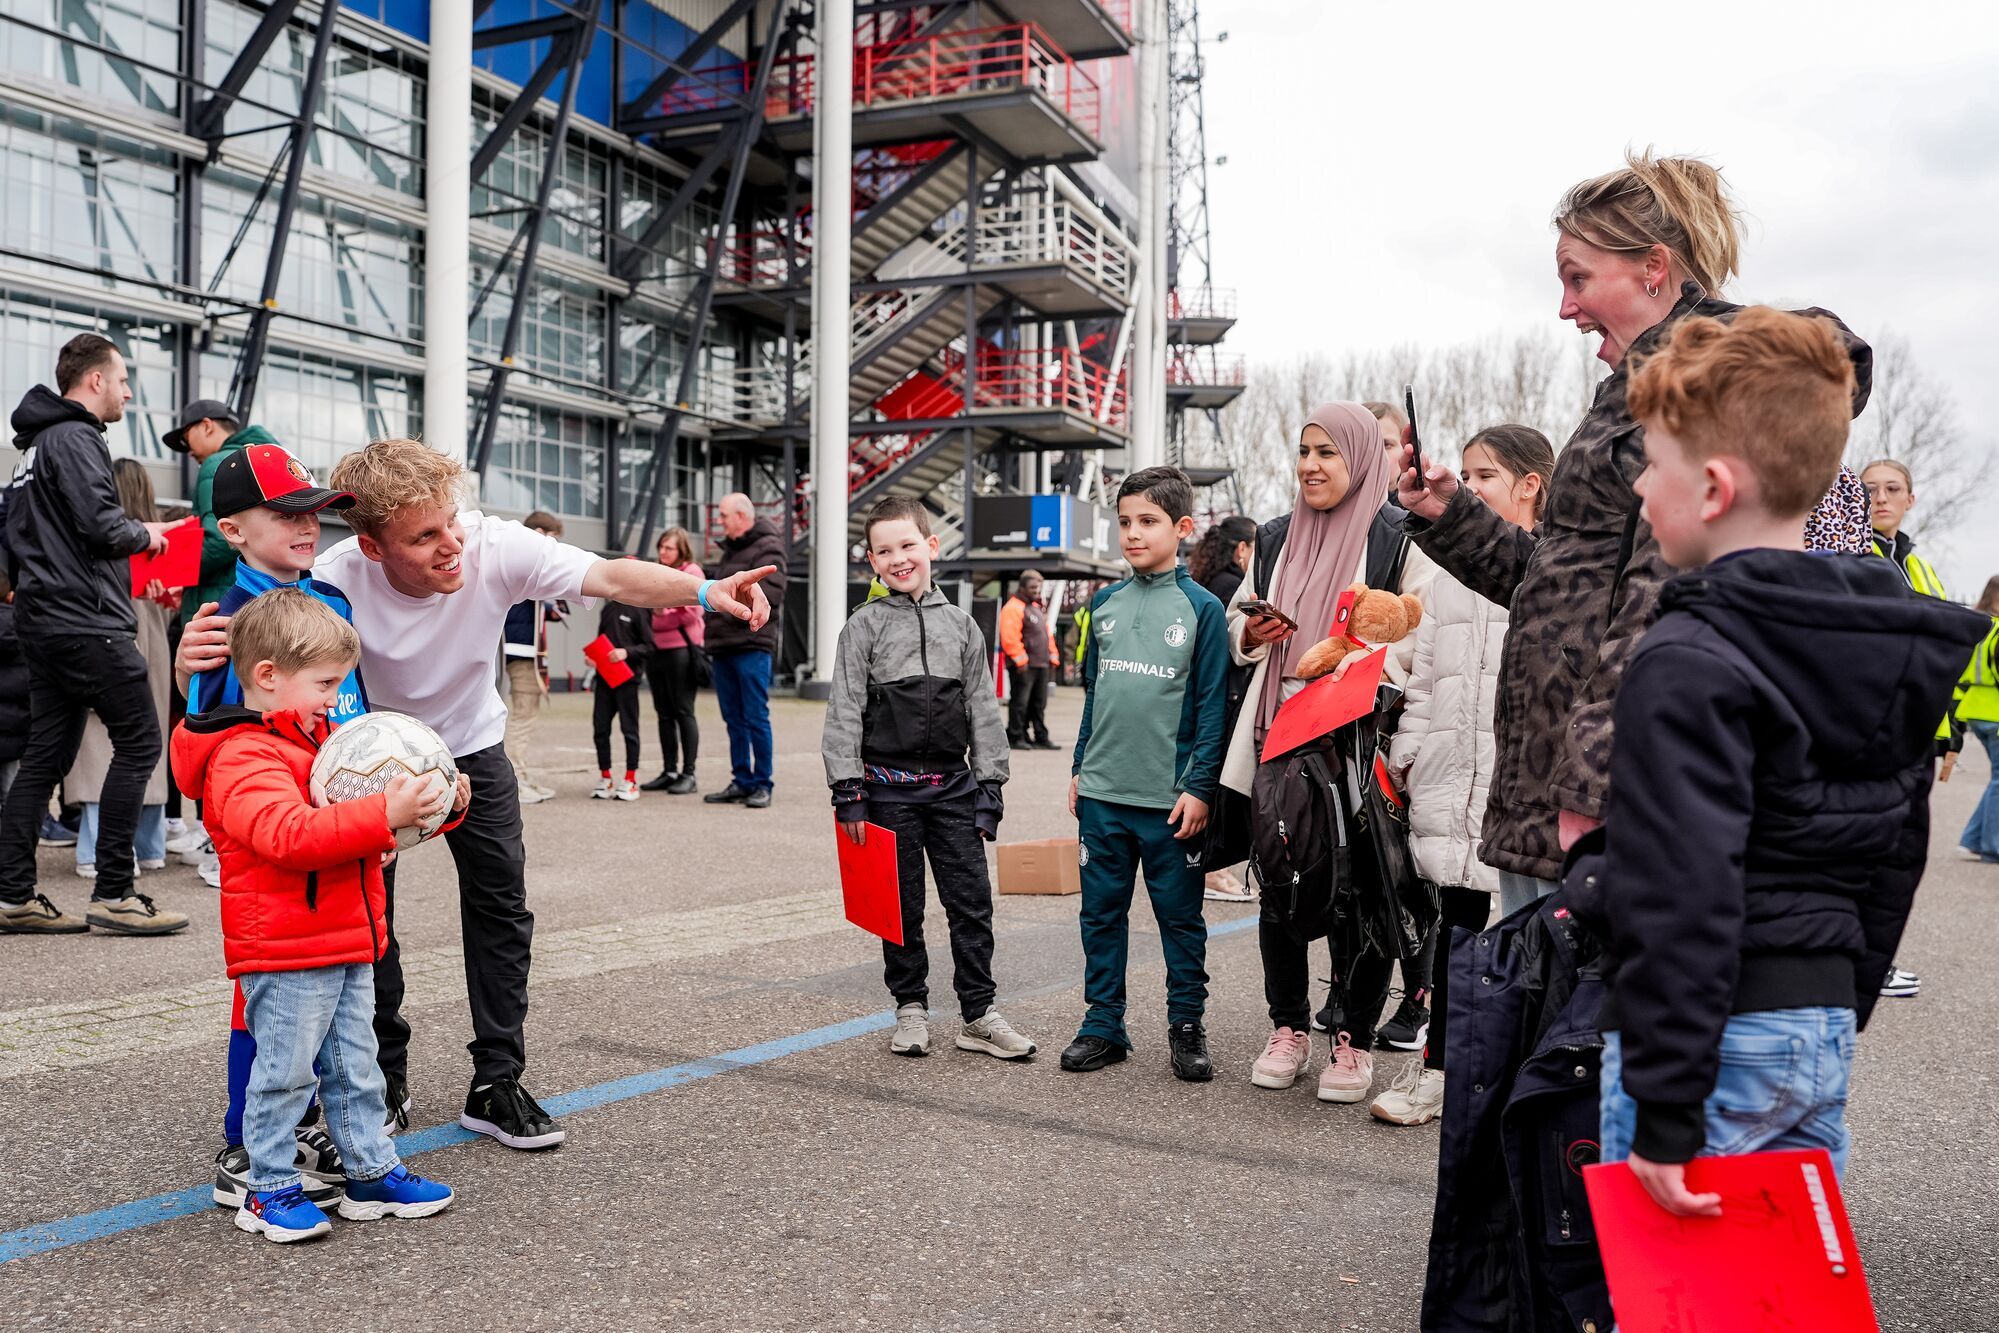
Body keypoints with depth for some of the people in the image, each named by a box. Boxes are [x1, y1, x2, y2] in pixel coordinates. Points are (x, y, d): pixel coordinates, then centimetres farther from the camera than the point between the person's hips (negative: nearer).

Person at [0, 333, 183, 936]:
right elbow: (100, 524, -21)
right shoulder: (74, 438, -10)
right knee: (139, 738, -7)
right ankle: (113, 892, -6)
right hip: (87, 620, -10)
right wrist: (145, 534, -2)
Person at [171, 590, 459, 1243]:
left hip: (348, 943, 9)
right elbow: (289, 832, -32)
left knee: (355, 1066, 15)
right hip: (286, 953, -9)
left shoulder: (313, 738, 16)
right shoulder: (243, 757, -17)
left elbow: (335, 817, 31)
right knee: (286, 1071, 1)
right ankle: (269, 1189, 15)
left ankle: (372, 1173, 24)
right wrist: (382, 814, -36)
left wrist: (401, 809, 11)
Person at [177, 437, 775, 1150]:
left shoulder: (494, 546, -31)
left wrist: (705, 590, -59)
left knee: (501, 904, -3)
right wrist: (198, 657, -57)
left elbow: (611, 577, -42)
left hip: (471, 746, 1)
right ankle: (383, 1081, 20)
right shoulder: (338, 580, -33)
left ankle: (496, 1084, 8)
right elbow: (261, 650, -32)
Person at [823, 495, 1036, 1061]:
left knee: (972, 902, 2)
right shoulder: (864, 627, -1)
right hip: (889, 788, -2)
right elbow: (844, 713, -4)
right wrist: (848, 792, -9)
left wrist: (989, 786, 4)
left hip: (953, 785, 2)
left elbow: (983, 711, 8)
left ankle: (978, 1014, 13)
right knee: (902, 907, 7)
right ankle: (911, 1008, 22)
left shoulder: (960, 625, 7)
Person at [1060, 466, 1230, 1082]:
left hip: (1170, 798, -4)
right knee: (1101, 912, 10)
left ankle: (1186, 1026, 21)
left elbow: (1212, 705, -5)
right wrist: (1079, 767, 13)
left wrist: (1199, 786, -9)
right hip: (1102, 793, 4)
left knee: (1181, 916, 7)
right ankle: (1103, 1025, 21)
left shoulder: (1202, 608, -4)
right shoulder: (1105, 603, 8)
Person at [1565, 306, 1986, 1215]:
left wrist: (1663, 1112, -20)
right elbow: (1897, 856, 17)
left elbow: (1681, 893, -23)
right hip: (1826, 1025, 9)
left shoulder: (1688, 664, -18)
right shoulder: (1891, 648, 10)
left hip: (1715, 1034, -9)